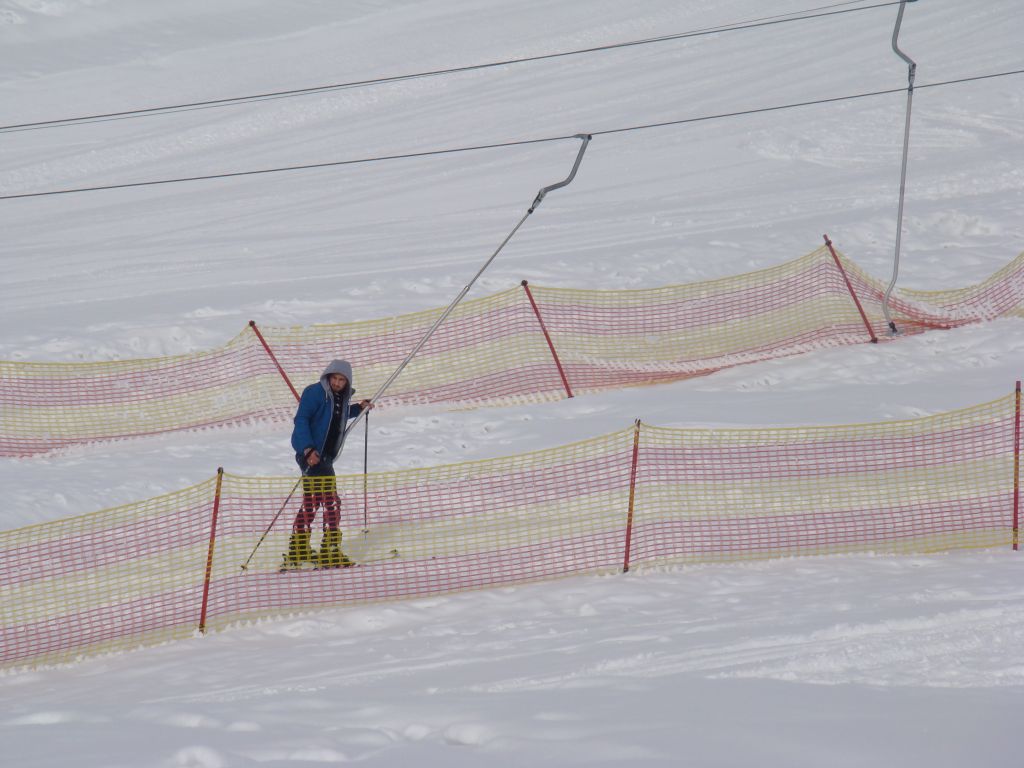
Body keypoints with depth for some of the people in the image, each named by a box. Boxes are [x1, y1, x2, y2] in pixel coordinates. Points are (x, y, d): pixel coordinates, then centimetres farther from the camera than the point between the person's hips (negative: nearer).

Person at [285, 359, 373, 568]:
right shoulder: (315, 392, -13)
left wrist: (358, 408, 20)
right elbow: (301, 420, -19)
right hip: (311, 454, -10)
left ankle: (298, 551, 27)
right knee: (331, 502, -13)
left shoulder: (341, 398, 12)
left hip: (325, 456, 10)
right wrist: (308, 449, -30)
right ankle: (330, 551, -12)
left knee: (312, 501, 17)